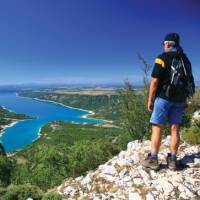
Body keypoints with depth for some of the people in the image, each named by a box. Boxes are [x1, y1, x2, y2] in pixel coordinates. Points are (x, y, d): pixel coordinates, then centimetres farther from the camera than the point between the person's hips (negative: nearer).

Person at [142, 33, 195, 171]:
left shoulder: (162, 58, -6)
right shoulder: (185, 59, 12)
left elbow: (154, 81, -12)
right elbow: (189, 82, 13)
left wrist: (150, 100, -6)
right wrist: (183, 100, 18)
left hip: (164, 97, -6)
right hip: (179, 99, 6)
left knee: (157, 128, -1)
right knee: (175, 129, 7)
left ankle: (153, 160, 2)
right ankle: (172, 160, 14)